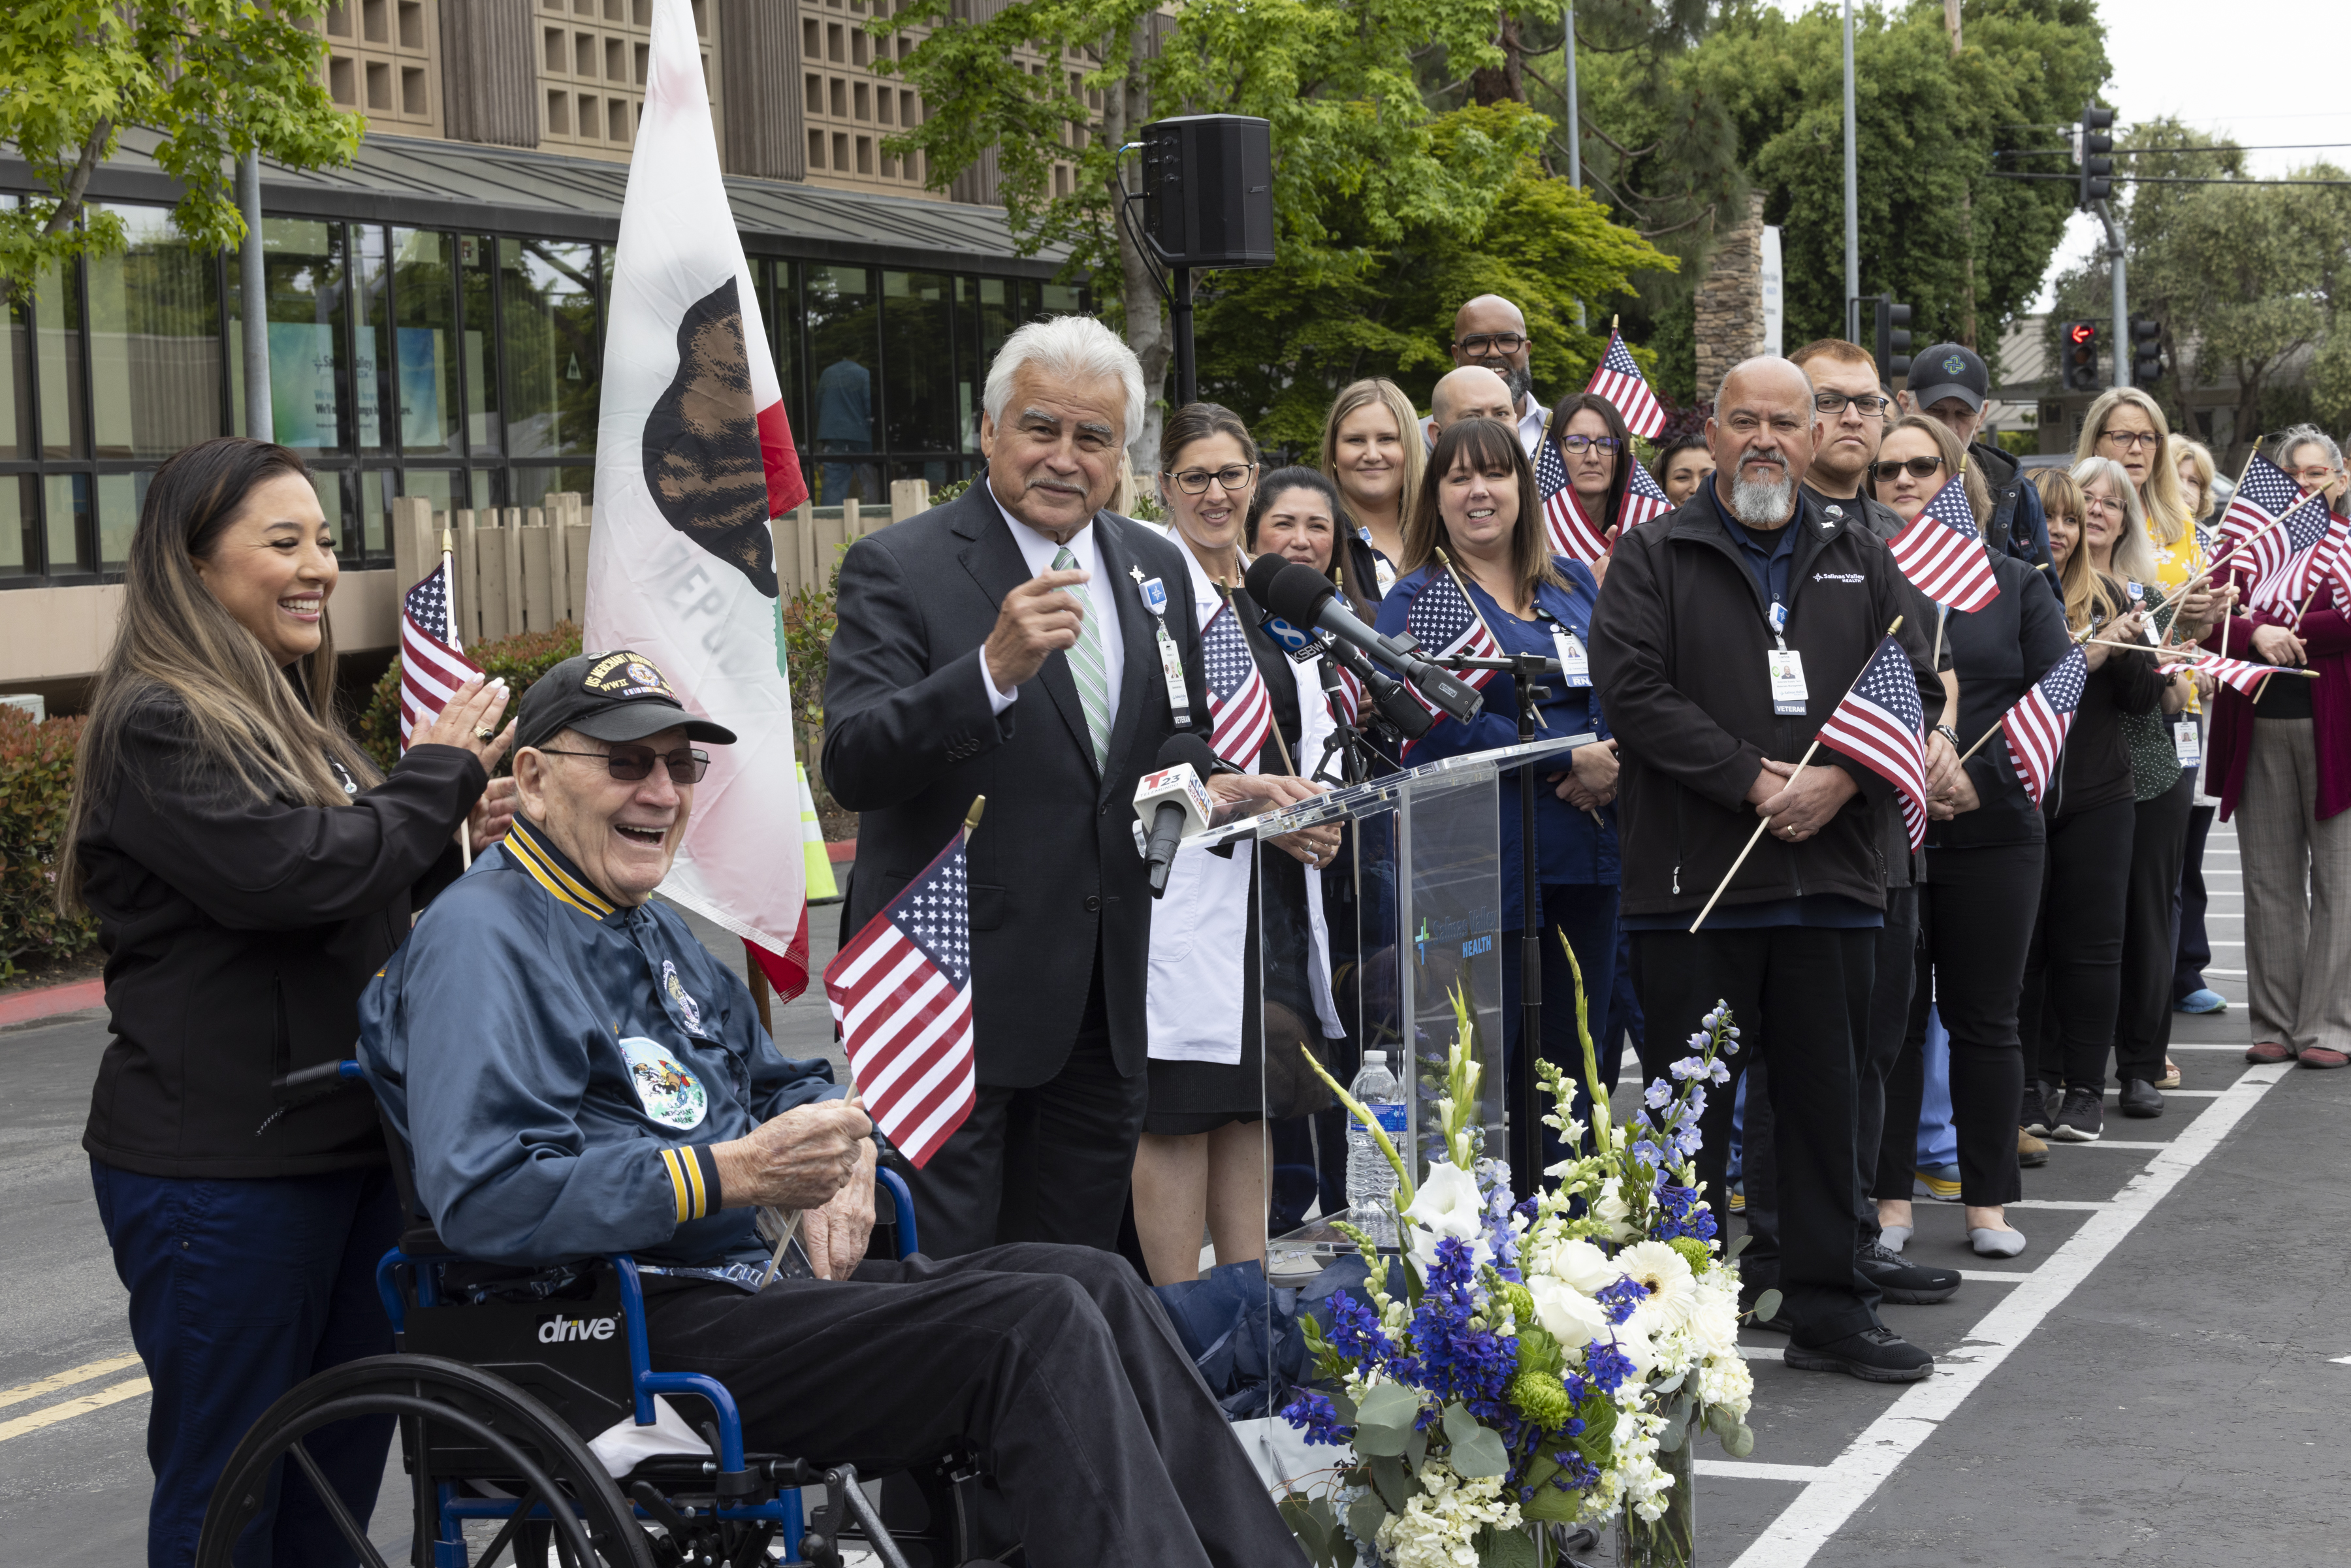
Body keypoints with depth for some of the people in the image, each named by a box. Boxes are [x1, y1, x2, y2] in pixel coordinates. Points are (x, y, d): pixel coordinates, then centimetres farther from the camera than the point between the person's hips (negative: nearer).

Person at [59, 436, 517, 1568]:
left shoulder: (288, 721, 16)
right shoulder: (158, 725, -13)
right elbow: (291, 876, -25)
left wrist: (454, 841, 3)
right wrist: (438, 776, -11)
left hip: (348, 1141, 9)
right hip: (220, 1167, -9)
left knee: (340, 1473, 13)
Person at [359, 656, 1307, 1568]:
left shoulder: (652, 929, 21)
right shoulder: (483, 940, -11)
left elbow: (775, 1080, 31)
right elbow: (483, 1202, -24)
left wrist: (838, 1159, 5)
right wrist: (734, 1173, -25)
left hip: (742, 1282, 10)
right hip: (636, 1336, -10)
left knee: (1093, 1284, -2)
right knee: (1035, 1325, -21)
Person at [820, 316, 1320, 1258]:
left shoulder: (1156, 569, 11)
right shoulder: (899, 568, -8)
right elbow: (852, 767, -19)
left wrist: (1213, 788, -1)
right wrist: (992, 670, -32)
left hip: (1106, 995, 6)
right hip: (960, 994, -6)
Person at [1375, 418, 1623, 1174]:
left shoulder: (1574, 584, 16)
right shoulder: (1418, 600, -2)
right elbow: (1445, 724, -14)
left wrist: (1615, 762, -6)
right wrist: (1571, 761, -16)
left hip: (1588, 856, 6)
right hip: (1485, 863, -6)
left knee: (1574, 1062, 10)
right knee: (1483, 1075, -3)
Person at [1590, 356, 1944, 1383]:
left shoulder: (1859, 563, 14)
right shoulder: (1655, 557, 2)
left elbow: (1915, 691, 9)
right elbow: (1634, 691, -10)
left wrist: (1842, 780, -9)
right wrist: (1753, 781, -15)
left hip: (1834, 873, 4)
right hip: (1694, 875, -3)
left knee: (1828, 1101, 10)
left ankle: (1829, 1311, 20)